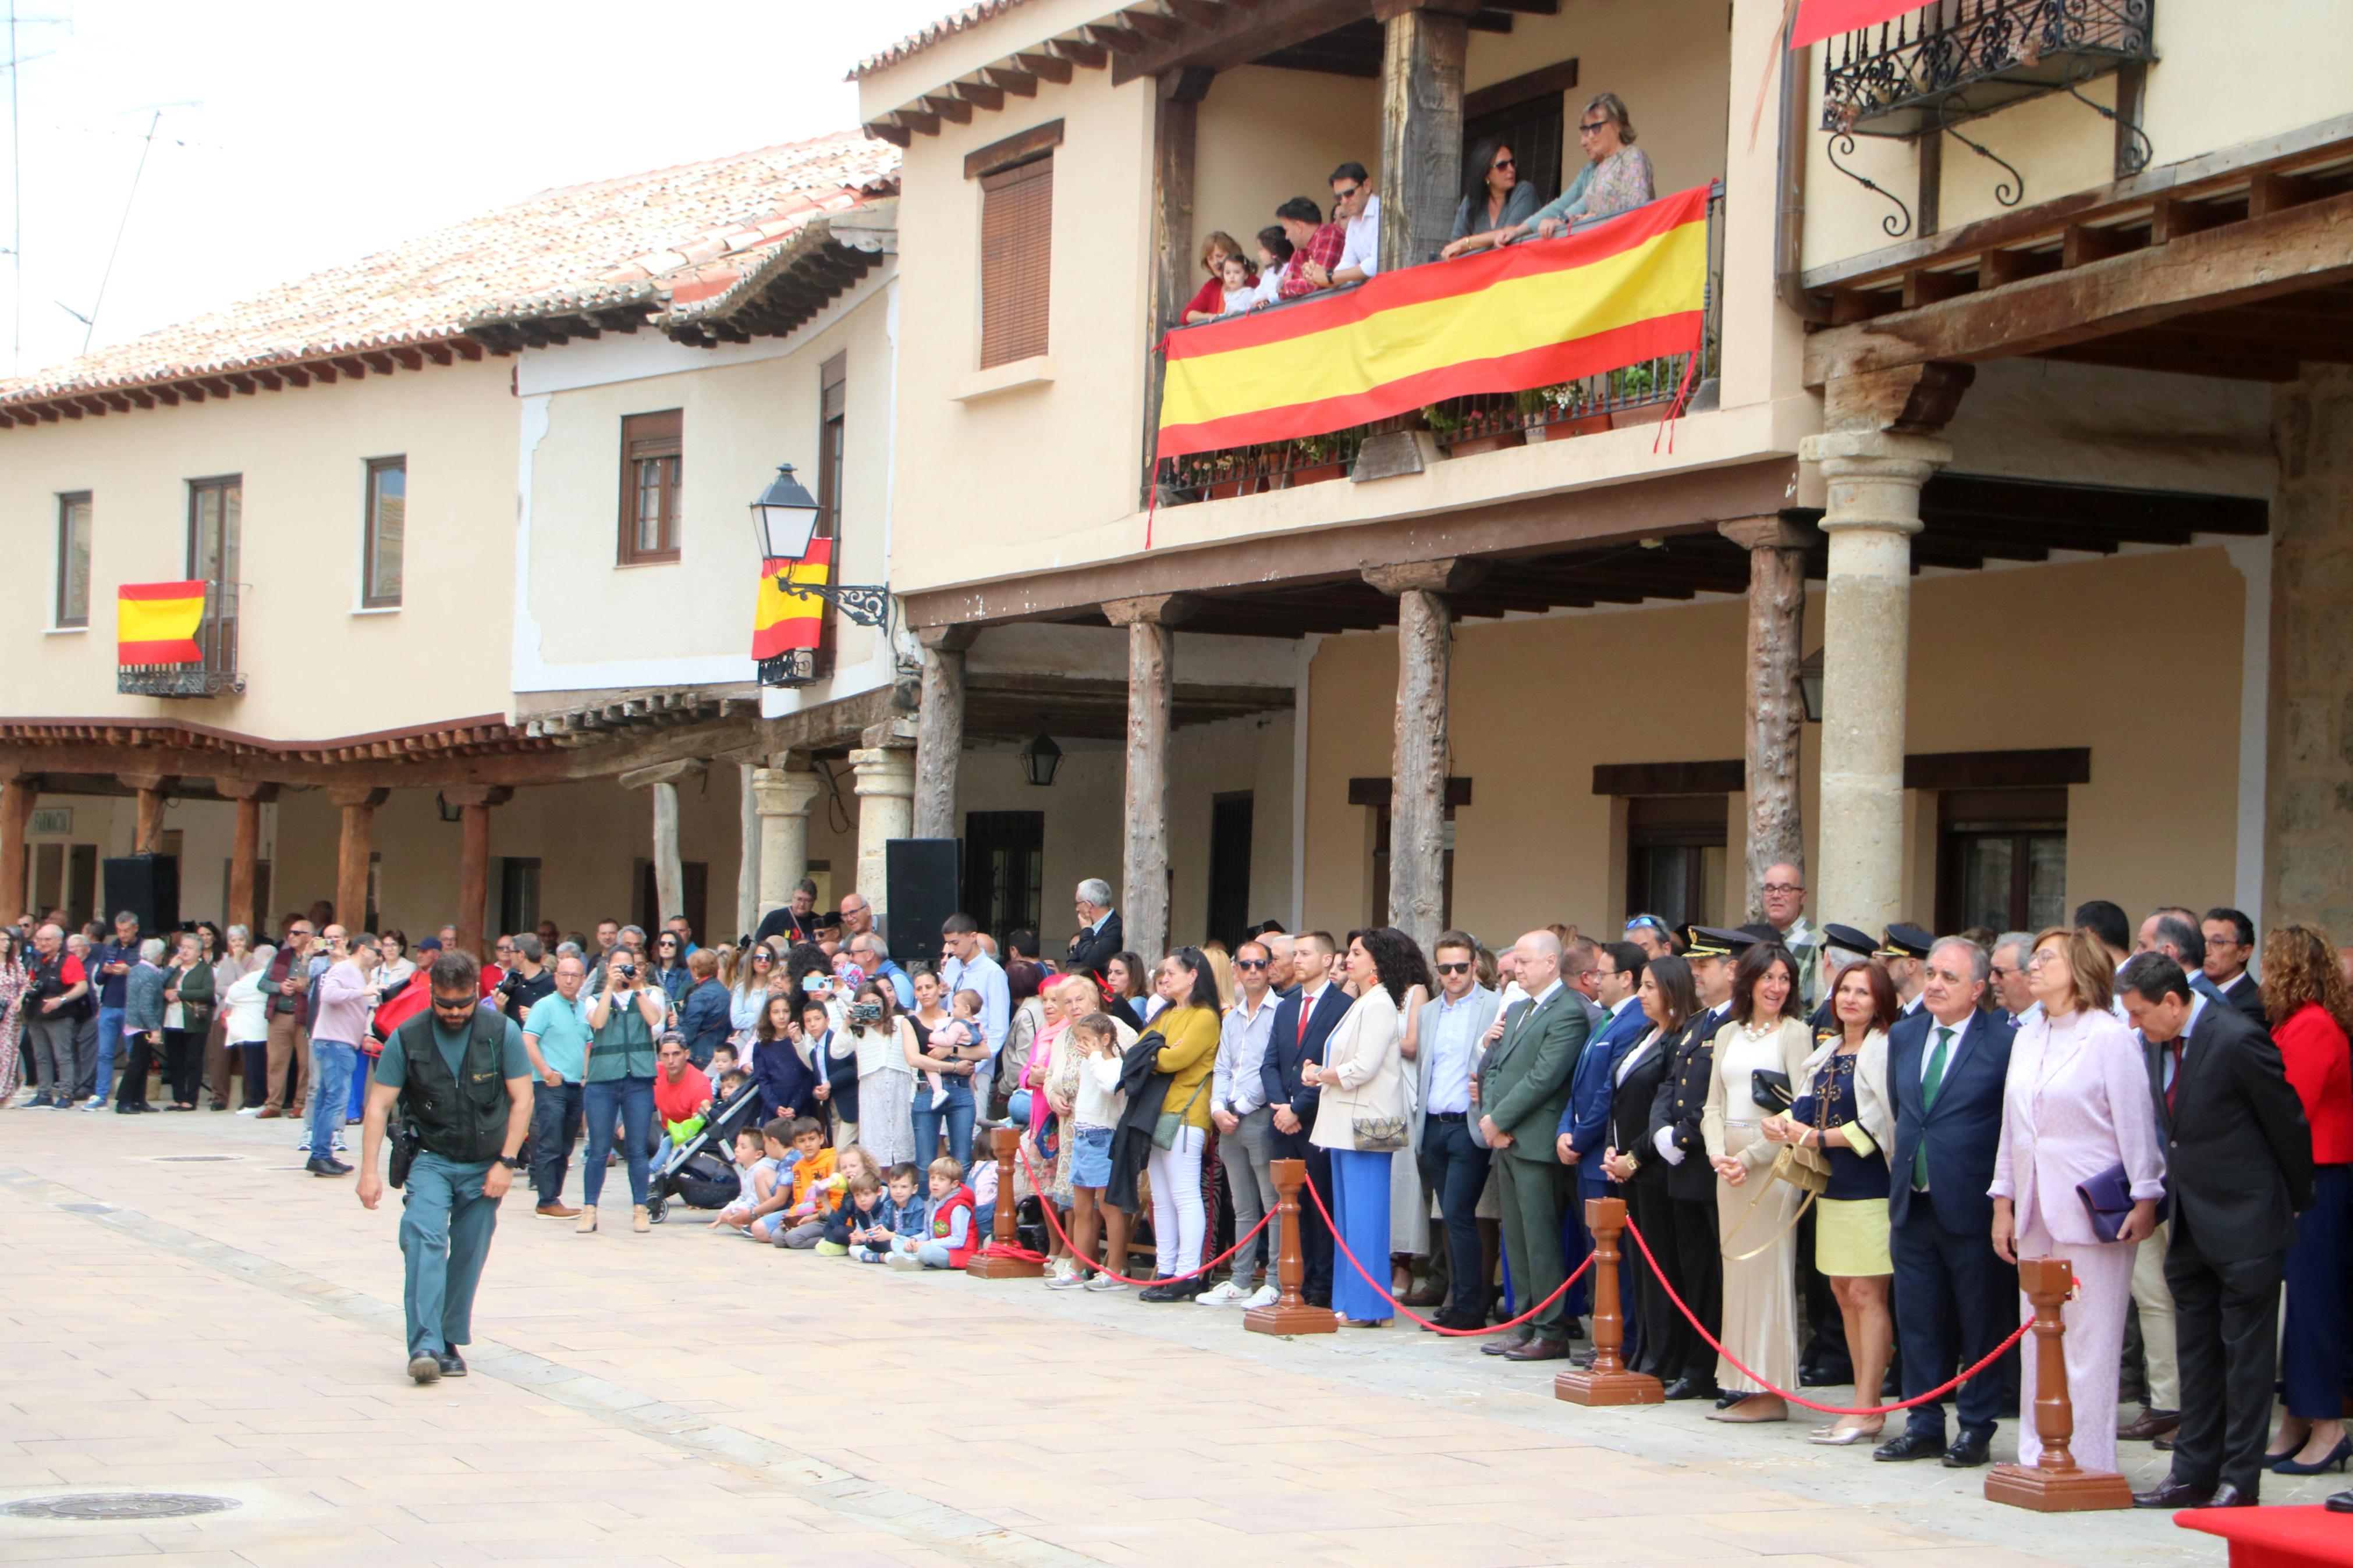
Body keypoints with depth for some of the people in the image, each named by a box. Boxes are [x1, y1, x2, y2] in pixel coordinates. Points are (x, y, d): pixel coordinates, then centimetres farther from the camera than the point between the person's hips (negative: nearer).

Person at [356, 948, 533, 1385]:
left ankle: (450, 1341, 19)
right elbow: (379, 1106, -6)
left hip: (485, 1164, 1)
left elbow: (522, 1100, -3)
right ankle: (425, 1345, -28)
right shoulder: (407, 1038, -8)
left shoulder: (502, 1033, -7)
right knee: (424, 1237, -21)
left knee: (469, 1255, 4)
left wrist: (506, 1162, -10)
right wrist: (370, 1170, -14)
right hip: (431, 1157, -1)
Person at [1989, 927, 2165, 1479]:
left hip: (2092, 1209, -7)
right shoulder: (2027, 1040, 15)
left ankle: (2087, 1459, 0)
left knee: (2088, 1337, -4)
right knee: (2037, 1335, 8)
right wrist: (2003, 1202, 15)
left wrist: (2144, 1199, -10)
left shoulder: (2110, 1037, -7)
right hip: (2035, 1212, 7)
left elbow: (2136, 1123, -8)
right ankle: (2039, 1454, 14)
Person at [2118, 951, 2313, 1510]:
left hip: (2243, 1222, -8)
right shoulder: (2158, 1044, 4)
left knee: (2245, 1353, 0)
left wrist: (2295, 1205, -1)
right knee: (2196, 1353, 13)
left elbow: (2288, 1125, -11)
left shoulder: (2238, 1040, -19)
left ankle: (2239, 1481, 5)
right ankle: (2194, 1472, 20)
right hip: (2190, 1225, 8)